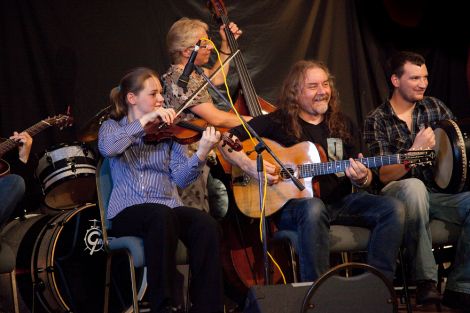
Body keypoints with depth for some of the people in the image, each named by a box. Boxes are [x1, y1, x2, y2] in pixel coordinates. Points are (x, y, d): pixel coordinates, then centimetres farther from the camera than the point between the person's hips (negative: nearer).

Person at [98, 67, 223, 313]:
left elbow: (180, 177, -1)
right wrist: (145, 120, -16)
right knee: (161, 216, -37)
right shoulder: (113, 127, 10)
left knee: (206, 225, -29)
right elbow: (108, 148, -17)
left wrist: (202, 153, -20)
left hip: (168, 208, 3)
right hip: (128, 213, -3)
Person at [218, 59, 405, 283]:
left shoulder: (343, 125, 16)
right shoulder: (278, 122, 4)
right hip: (290, 204, -5)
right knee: (313, 209, -41)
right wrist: (249, 166, -17)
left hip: (340, 202, 5)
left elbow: (365, 177, 16)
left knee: (393, 208, -19)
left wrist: (362, 178, -9)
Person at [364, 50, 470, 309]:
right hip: (398, 195, -4)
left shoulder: (434, 107, 12)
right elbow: (384, 175, -7)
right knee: (414, 186, -40)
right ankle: (425, 280, -33)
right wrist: (416, 150, -20)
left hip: (439, 192, 4)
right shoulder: (377, 121, -1)